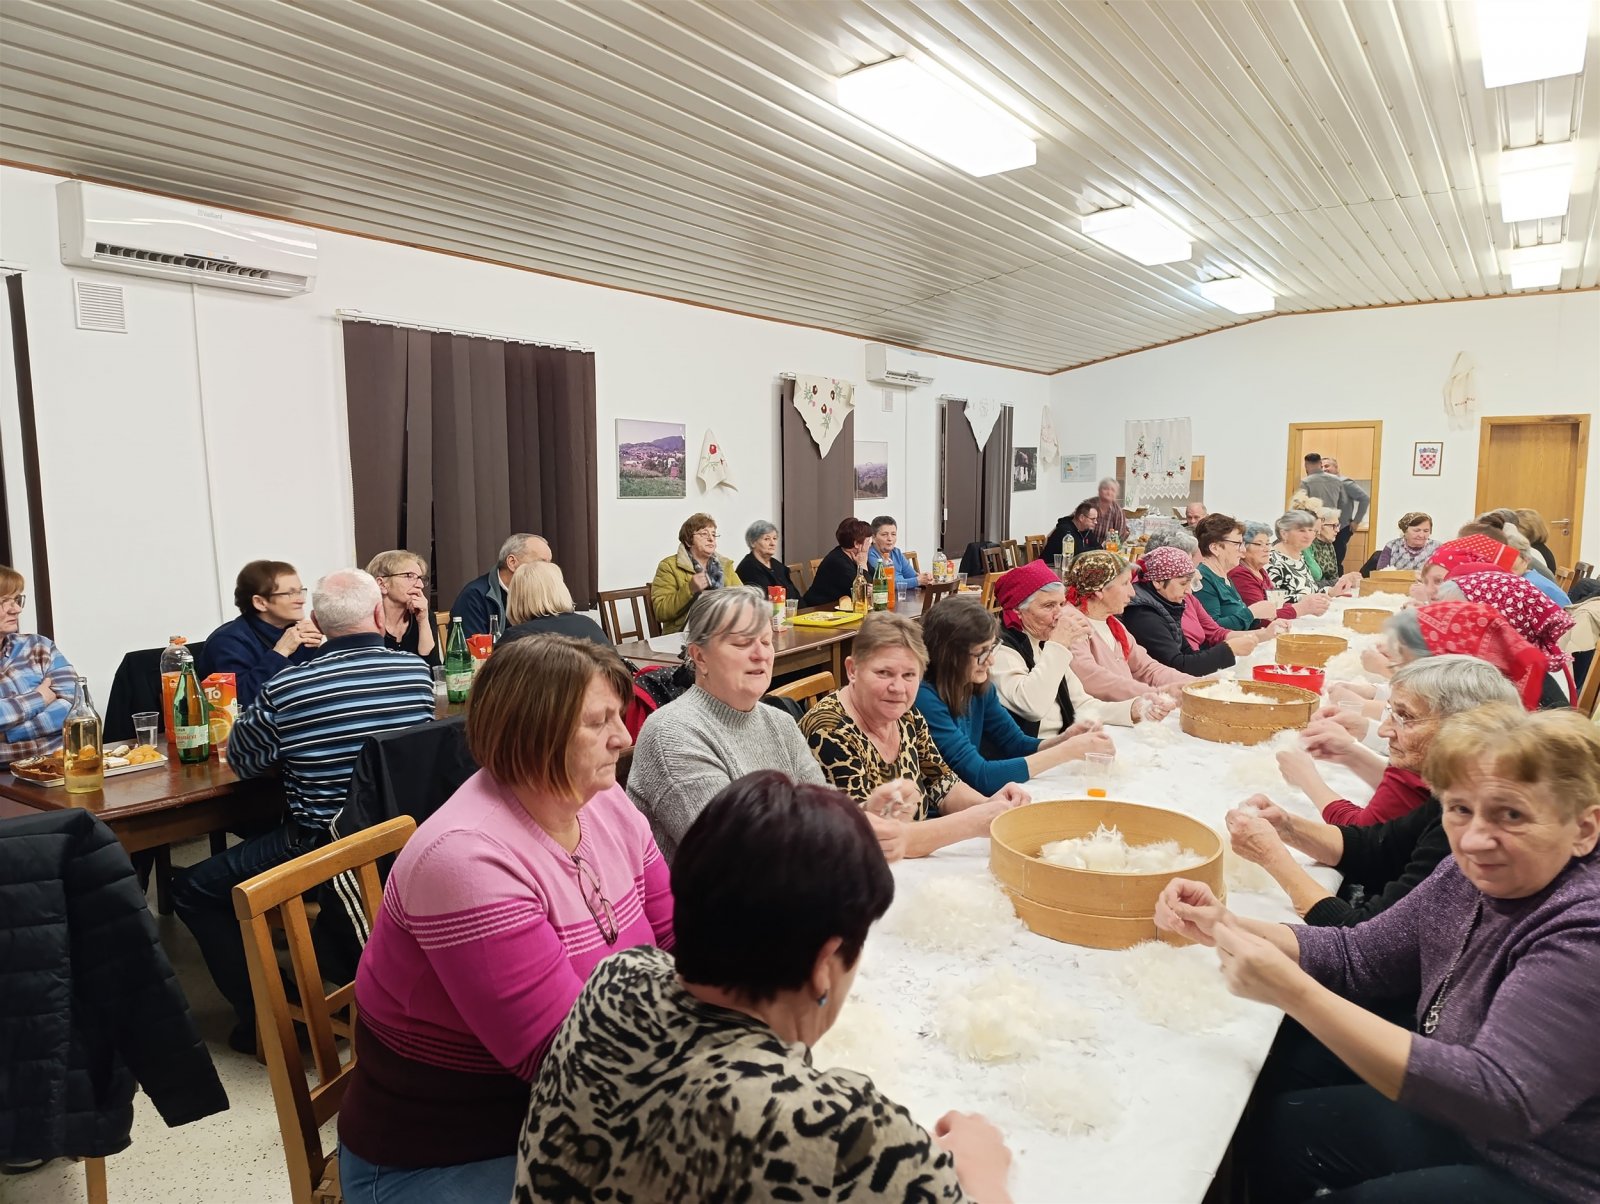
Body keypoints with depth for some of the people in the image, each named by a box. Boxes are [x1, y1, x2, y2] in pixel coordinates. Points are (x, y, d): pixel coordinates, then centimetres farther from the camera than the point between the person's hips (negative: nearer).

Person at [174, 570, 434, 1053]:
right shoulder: (417, 671, -6)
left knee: (192, 891, 15)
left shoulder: (285, 689, -17)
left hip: (322, 851, -6)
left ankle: (264, 1016, 14)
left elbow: (243, 763, 1)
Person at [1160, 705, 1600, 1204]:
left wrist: (1294, 992, -42)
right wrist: (1225, 928, -16)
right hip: (1463, 1124, 7)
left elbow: (1499, 1098, -36)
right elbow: (1358, 954, 2)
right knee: (1271, 1126, 8)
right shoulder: (1477, 874, -6)